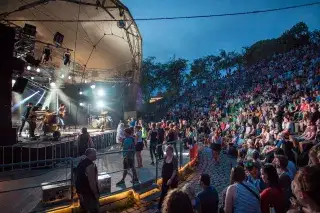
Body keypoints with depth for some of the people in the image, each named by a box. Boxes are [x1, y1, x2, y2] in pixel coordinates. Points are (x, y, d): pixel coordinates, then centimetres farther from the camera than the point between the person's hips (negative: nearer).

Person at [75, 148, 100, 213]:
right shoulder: (90, 165, -24)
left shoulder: (81, 162, 5)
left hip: (80, 189, 9)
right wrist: (96, 193, -16)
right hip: (88, 191, -9)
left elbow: (80, 178, 13)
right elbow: (91, 181, -25)